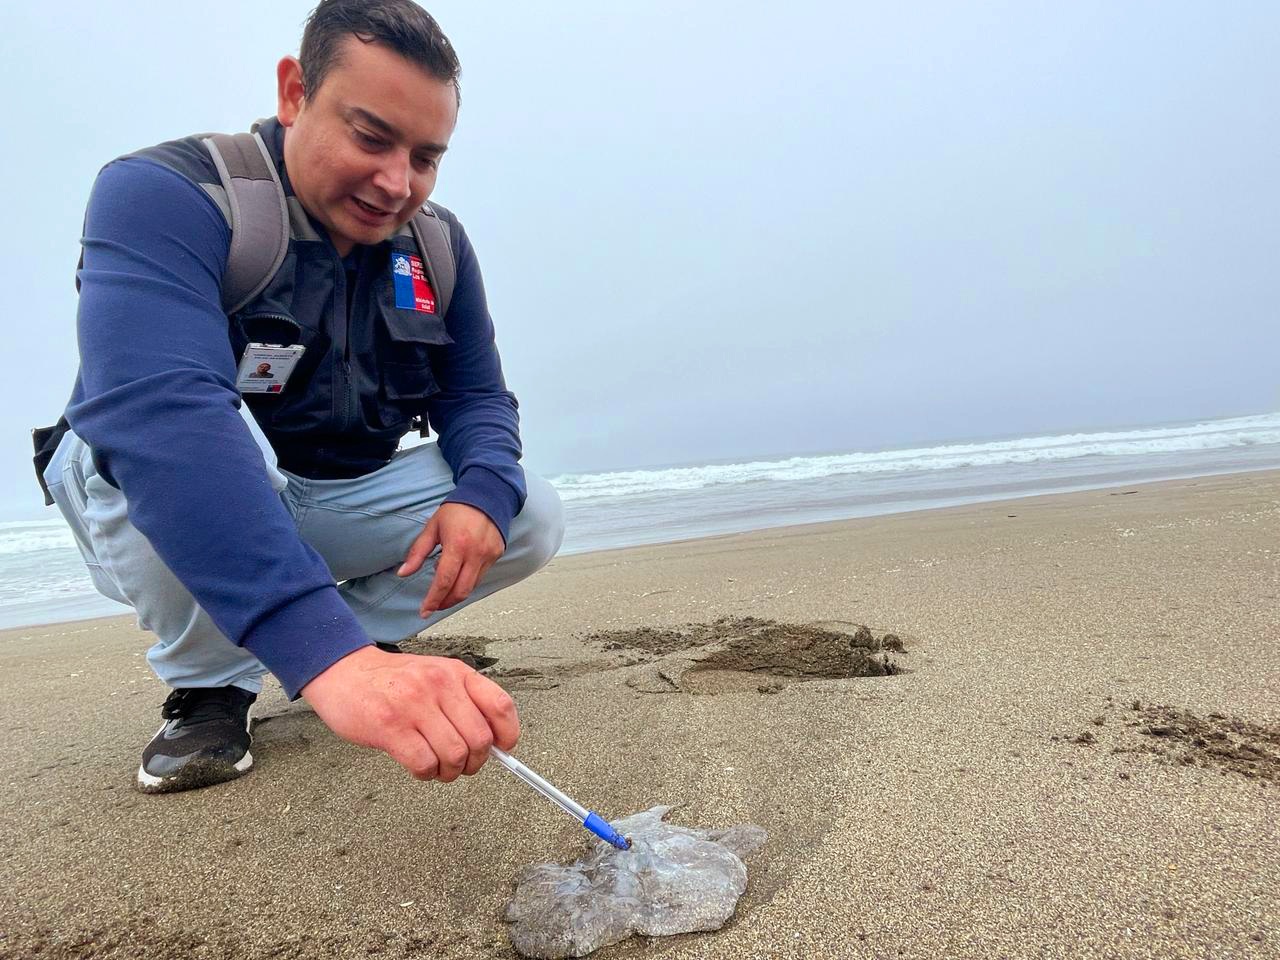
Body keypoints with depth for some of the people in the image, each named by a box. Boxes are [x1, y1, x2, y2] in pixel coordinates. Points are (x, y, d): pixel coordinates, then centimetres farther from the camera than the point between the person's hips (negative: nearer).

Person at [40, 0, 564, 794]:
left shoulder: (438, 243, -7)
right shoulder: (165, 194, -26)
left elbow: (477, 396, -3)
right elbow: (158, 409, -43)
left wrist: (486, 492, -28)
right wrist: (329, 656, -55)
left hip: (340, 504, 4)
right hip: (164, 526, -3)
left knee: (532, 516, -12)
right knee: (165, 448, -36)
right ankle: (210, 686, -8)